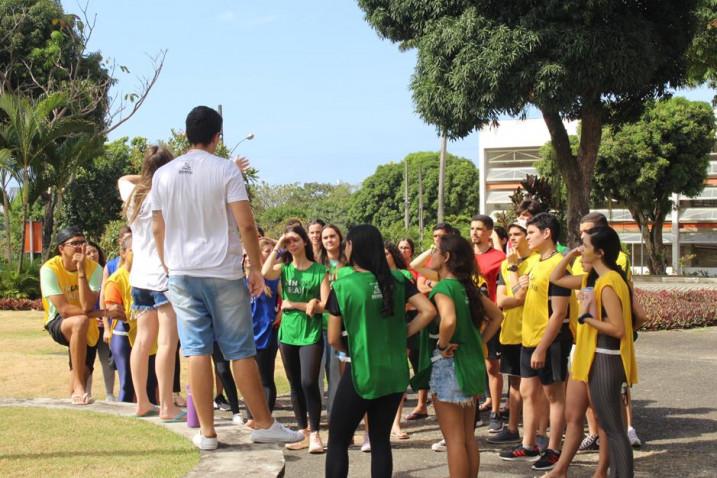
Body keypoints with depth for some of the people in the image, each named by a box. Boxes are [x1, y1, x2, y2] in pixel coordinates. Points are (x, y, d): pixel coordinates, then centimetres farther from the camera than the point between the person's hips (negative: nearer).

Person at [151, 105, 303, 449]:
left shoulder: (163, 174, 5)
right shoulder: (225, 170, -7)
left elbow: (158, 229, 9)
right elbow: (245, 224, -11)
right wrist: (256, 269, -2)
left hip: (181, 273, 3)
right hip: (223, 272, -3)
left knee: (197, 350, 4)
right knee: (241, 351, 4)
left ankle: (206, 432, 6)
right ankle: (264, 424, 13)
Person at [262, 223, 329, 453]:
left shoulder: (319, 270, -2)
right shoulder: (284, 268, 7)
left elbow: (325, 304, -9)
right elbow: (265, 273, -15)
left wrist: (293, 305, -9)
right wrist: (277, 247, -10)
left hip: (311, 334, -4)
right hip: (288, 333, 4)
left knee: (308, 382, -13)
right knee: (295, 385, 9)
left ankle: (315, 434, 0)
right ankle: (303, 433, 19)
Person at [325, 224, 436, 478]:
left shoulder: (343, 286, -11)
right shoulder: (397, 280, -1)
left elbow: (333, 339, -7)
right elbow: (428, 311, -8)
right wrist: (402, 334, 3)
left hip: (361, 372, -4)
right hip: (395, 372, 4)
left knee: (337, 440, 9)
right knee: (381, 439, 15)